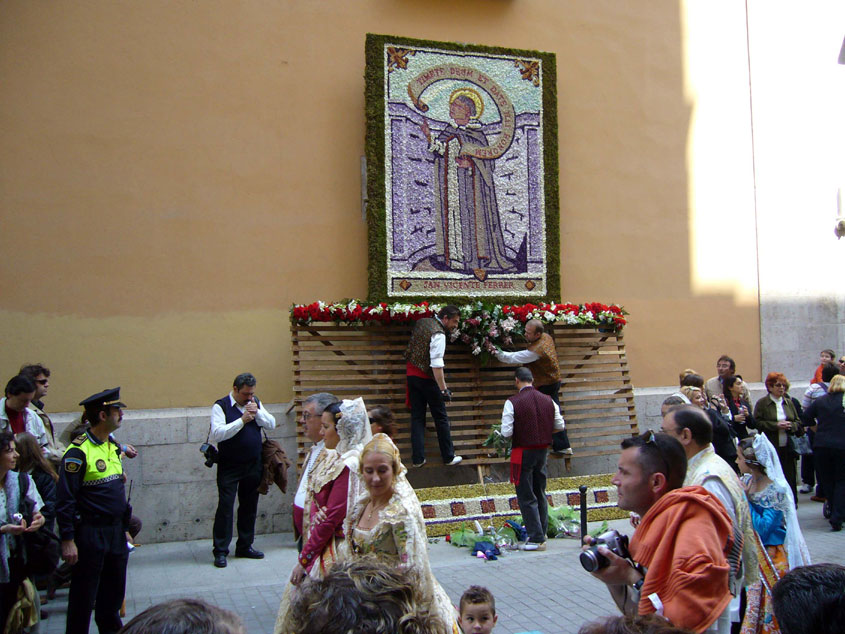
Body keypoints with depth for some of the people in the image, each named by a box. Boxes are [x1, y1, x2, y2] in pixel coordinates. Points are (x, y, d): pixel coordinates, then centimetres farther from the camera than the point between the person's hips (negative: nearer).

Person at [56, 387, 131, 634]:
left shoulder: (113, 446, 9)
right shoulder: (78, 451, -16)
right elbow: (65, 500, -15)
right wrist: (67, 540, -16)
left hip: (115, 531, 7)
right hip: (90, 533, -7)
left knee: (114, 590, 17)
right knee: (84, 595, 4)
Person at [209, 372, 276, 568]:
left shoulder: (256, 403, 9)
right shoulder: (221, 406, -9)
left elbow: (271, 424, 3)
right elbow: (216, 434, -20)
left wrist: (257, 413, -13)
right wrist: (242, 421, -22)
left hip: (253, 464, 5)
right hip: (229, 466, -5)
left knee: (249, 507, 11)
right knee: (225, 506, -6)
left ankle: (245, 546, 23)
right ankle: (220, 551, 3)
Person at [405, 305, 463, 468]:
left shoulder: (421, 322, 4)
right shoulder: (438, 334, -21)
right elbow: (436, 364, -27)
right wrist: (443, 389, -27)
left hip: (411, 373, 7)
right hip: (427, 377, -7)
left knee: (417, 417, 8)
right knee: (441, 418, 5)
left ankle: (418, 458, 7)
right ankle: (448, 457, 13)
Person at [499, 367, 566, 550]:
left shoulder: (513, 402, -15)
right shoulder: (548, 400, 1)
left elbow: (506, 432, -17)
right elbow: (559, 425, 8)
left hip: (523, 452, -5)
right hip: (542, 451, 5)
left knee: (526, 497, 2)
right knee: (540, 494, 17)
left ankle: (536, 539, 1)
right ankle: (542, 534, 26)